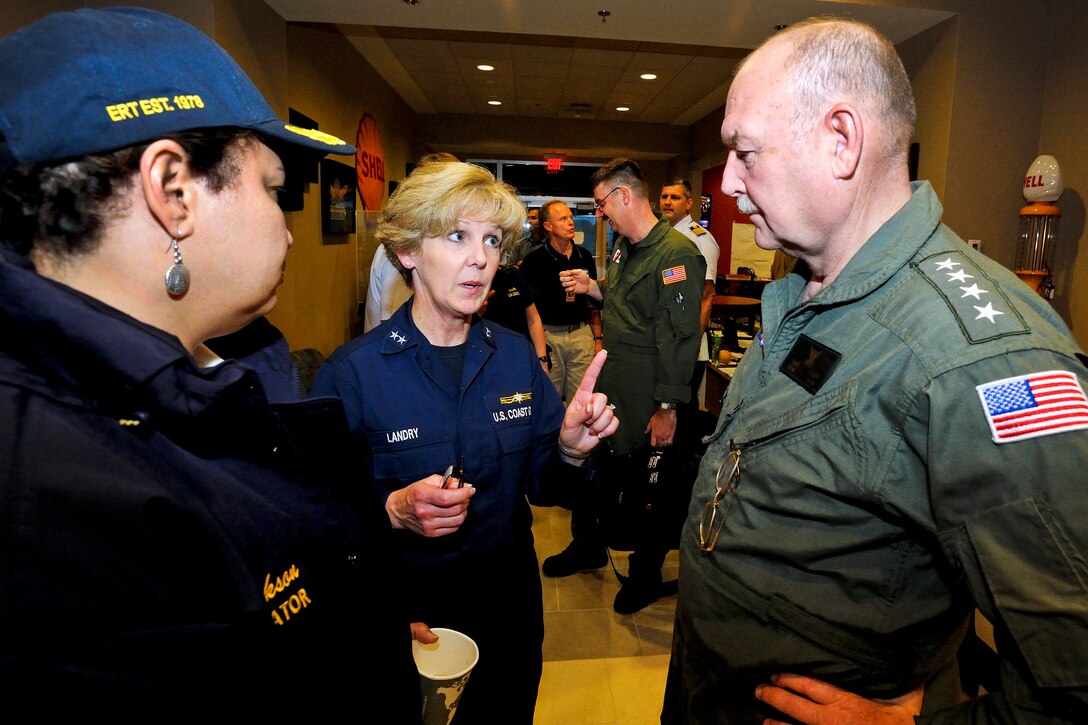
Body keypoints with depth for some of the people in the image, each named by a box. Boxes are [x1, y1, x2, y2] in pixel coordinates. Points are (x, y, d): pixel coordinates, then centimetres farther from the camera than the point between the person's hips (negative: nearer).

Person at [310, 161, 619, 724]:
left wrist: (570, 451, -20)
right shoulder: (352, 372, -17)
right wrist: (395, 510, -31)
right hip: (403, 619, -3)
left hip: (510, 608, 4)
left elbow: (542, 487, -1)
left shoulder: (515, 356, -6)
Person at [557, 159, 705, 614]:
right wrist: (592, 287, 9)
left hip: (647, 397, -9)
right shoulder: (624, 247, 11)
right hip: (611, 382, 9)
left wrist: (668, 406, -20)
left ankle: (646, 575, 29)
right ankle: (587, 544, 42)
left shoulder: (677, 253, -18)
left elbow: (679, 337, -21)